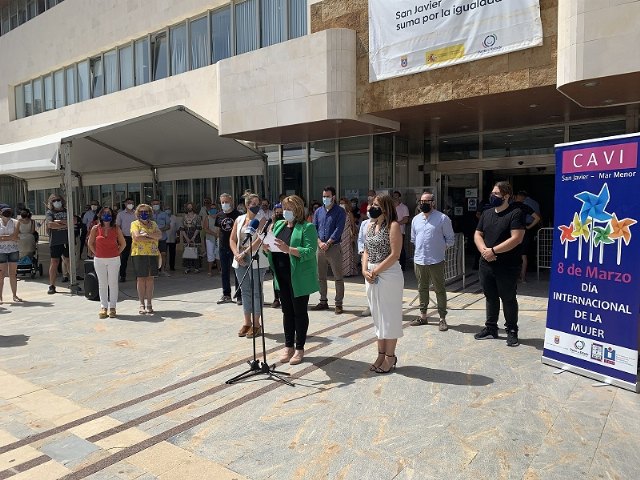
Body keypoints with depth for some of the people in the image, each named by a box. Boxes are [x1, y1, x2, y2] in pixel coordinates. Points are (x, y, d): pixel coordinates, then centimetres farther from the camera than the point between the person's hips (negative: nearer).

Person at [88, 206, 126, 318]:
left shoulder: (116, 228, -1)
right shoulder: (95, 228, 0)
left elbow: (123, 243, 7)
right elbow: (90, 243, 10)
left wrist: (117, 253, 1)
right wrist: (96, 253, 3)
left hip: (114, 260, -1)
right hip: (99, 260, 1)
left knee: (113, 283, 2)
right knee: (102, 284, 7)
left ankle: (112, 307, 10)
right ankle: (103, 307, 15)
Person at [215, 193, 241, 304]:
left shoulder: (237, 215, -5)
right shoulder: (219, 216, 7)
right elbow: (219, 230, 17)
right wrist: (219, 240, 8)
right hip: (223, 247, 5)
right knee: (224, 271, 10)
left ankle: (240, 295, 9)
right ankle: (226, 295, 21)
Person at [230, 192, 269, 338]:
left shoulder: (261, 220, -5)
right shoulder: (239, 219, 10)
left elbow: (259, 240, -16)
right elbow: (232, 239, 10)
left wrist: (244, 253, -18)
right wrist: (237, 254, -6)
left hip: (256, 261, -5)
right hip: (240, 261, 5)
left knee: (256, 291, 1)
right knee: (245, 291, 12)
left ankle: (256, 324, 10)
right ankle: (247, 322, 22)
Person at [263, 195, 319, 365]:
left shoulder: (307, 227, -8)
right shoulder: (278, 224, 13)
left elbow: (310, 251, -20)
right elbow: (271, 249, 14)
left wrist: (288, 249, -29)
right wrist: (267, 247, -9)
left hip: (299, 277, -6)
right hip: (282, 277, 6)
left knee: (300, 312, 5)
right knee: (287, 311, 14)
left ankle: (300, 348, 17)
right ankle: (288, 346, 26)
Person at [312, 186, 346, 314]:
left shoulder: (340, 212, -2)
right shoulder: (318, 211, 12)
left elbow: (338, 229, -11)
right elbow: (314, 228, 6)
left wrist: (327, 243, -15)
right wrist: (319, 242, -9)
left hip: (334, 247, -5)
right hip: (320, 248, 5)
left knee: (338, 277, -2)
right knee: (320, 277, 11)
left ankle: (339, 304, 5)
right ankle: (323, 302, 23)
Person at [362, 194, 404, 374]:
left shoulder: (393, 226, -11)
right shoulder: (370, 225, 12)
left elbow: (395, 255, -16)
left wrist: (375, 271, -15)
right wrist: (365, 270, -2)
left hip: (388, 274, -8)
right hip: (372, 275, 8)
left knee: (389, 316, 2)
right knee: (378, 316, 14)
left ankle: (390, 357, 14)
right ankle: (381, 354, 26)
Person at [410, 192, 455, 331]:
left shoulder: (442, 218, -6)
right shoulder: (416, 219, 10)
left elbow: (450, 239, -1)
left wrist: (441, 248, -3)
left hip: (436, 260, -5)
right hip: (419, 260, 5)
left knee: (439, 290, 2)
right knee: (422, 288, 15)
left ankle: (442, 318, 11)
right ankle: (423, 316, 27)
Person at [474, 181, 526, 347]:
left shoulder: (515, 213, -9)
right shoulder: (486, 213, 11)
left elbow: (516, 239, -18)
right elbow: (477, 234, 11)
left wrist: (493, 250, -17)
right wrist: (483, 250, -8)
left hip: (507, 266, -6)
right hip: (486, 264, 6)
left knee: (508, 299, 5)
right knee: (490, 297, 15)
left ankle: (512, 331, 18)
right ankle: (491, 328, 27)